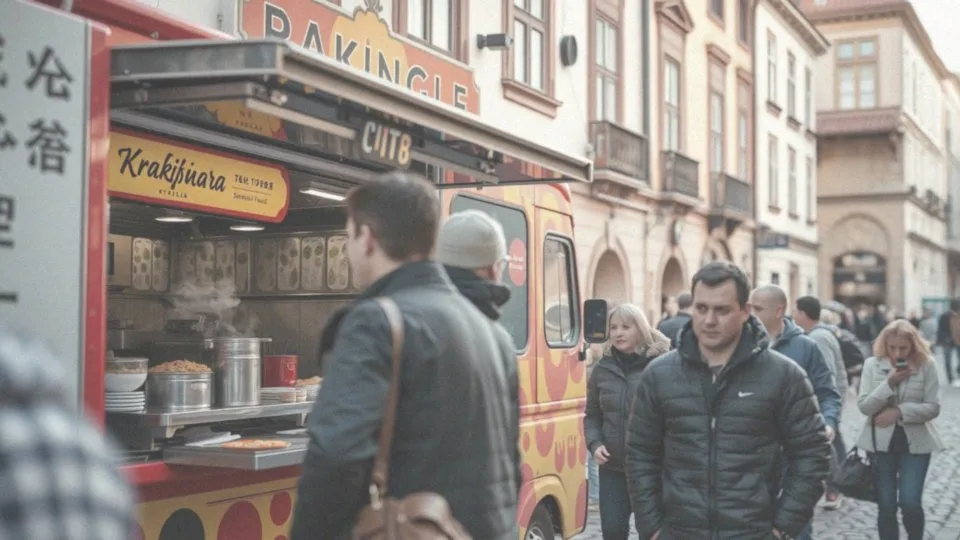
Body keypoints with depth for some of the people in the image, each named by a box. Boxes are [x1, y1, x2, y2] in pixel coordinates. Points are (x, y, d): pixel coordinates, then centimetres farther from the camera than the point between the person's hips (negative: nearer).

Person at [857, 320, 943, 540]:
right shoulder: (872, 364, -4)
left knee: (910, 502, -9)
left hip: (915, 442, -1)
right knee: (886, 506, 4)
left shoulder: (926, 365, -6)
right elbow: (864, 406, -9)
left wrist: (899, 411, -17)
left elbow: (933, 407, -7)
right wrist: (889, 383, -20)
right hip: (881, 441, 1)